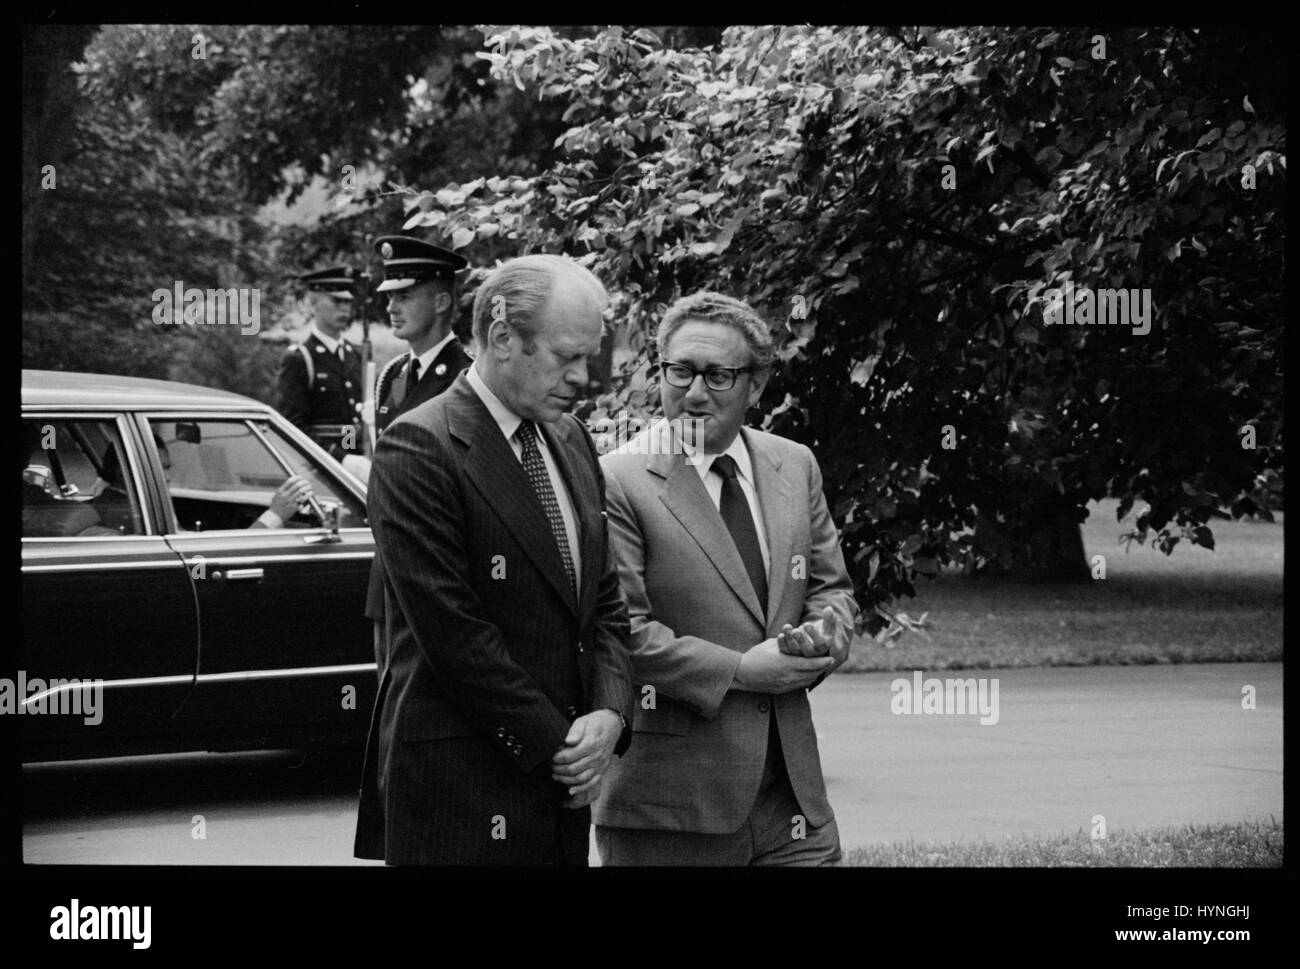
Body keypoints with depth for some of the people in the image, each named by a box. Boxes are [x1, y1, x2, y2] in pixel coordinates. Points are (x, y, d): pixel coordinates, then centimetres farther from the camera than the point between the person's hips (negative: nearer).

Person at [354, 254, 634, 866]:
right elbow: (452, 632, -16)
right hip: (458, 787, -7)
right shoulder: (419, 448, -12)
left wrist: (608, 712, -3)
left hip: (560, 783, 7)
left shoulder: (571, 442, 13)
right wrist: (554, 744, -13)